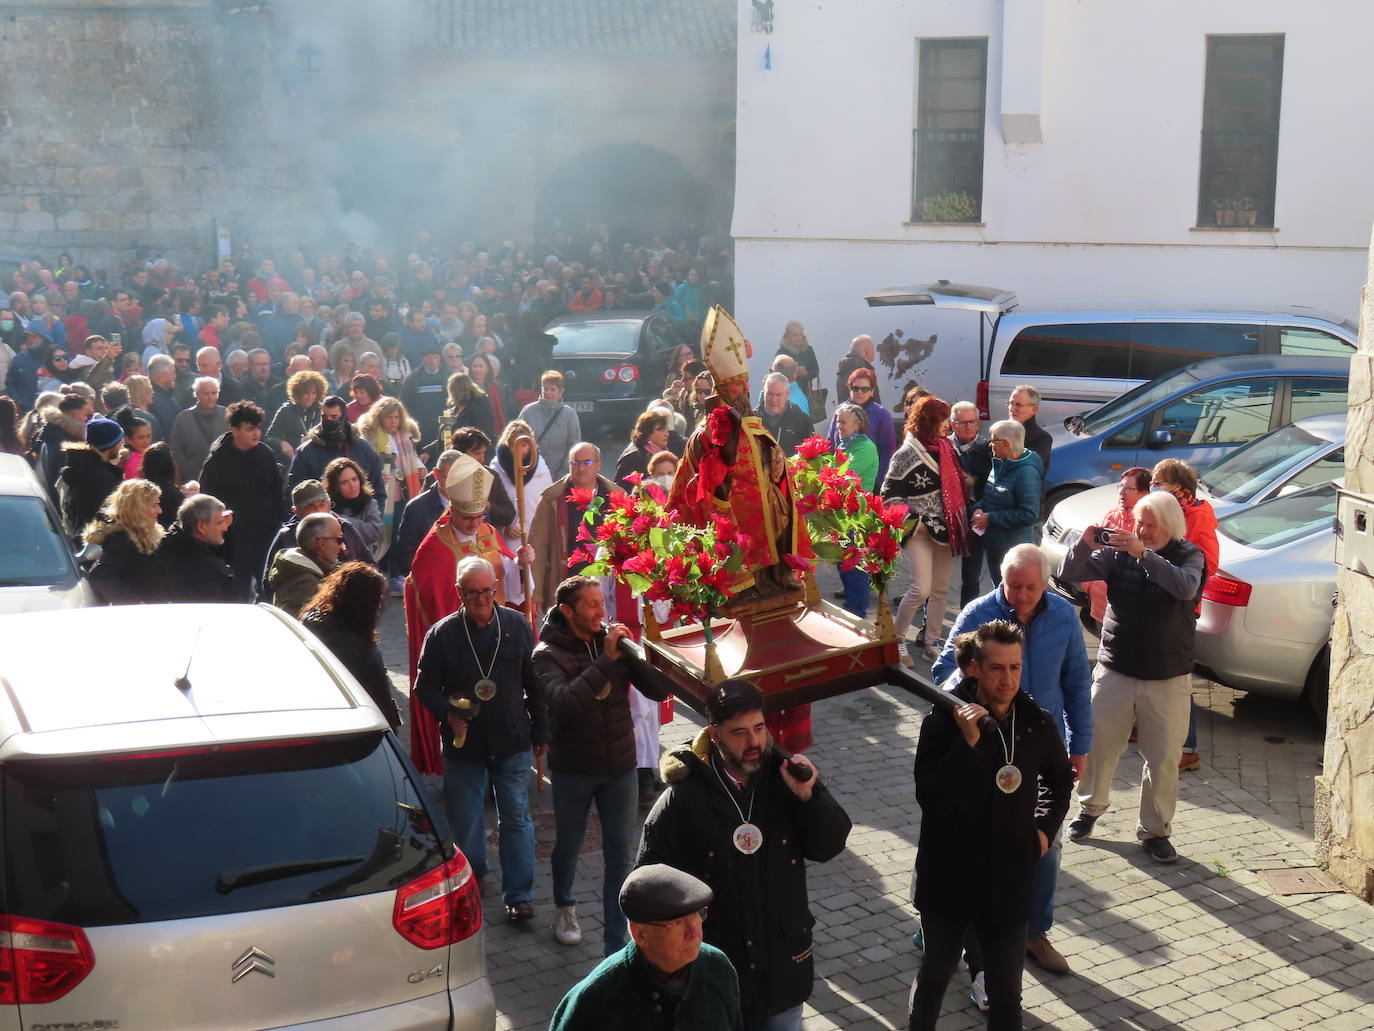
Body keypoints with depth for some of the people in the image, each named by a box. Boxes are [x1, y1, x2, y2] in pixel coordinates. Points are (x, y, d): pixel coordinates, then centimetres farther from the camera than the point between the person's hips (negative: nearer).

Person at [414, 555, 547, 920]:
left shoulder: (517, 626, 0)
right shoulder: (442, 634, -6)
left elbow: (535, 684, 7)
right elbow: (425, 687, 1)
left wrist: (540, 732, 8)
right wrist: (447, 713, -17)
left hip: (513, 743, 0)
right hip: (463, 744, 0)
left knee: (516, 819, 3)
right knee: (464, 821, 10)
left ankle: (519, 895, 10)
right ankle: (471, 878, 34)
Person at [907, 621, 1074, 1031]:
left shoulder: (1037, 723, -3)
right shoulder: (943, 722, -15)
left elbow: (1061, 780, 19)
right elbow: (931, 801, -25)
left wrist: (1047, 828, 8)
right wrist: (967, 743, -32)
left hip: (1009, 882, 2)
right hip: (948, 879, -2)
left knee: (1006, 994, 7)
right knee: (934, 976, 18)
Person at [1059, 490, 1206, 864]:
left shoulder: (1188, 556, -2)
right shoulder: (1117, 552, 2)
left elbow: (1186, 587, -24)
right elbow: (1069, 574, -4)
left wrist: (1144, 554, -32)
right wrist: (1084, 545, -23)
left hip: (1168, 680, -1)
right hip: (1115, 672, 1)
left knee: (1164, 758, 2)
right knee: (1099, 746, 7)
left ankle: (1155, 830, 18)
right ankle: (1090, 807, 32)